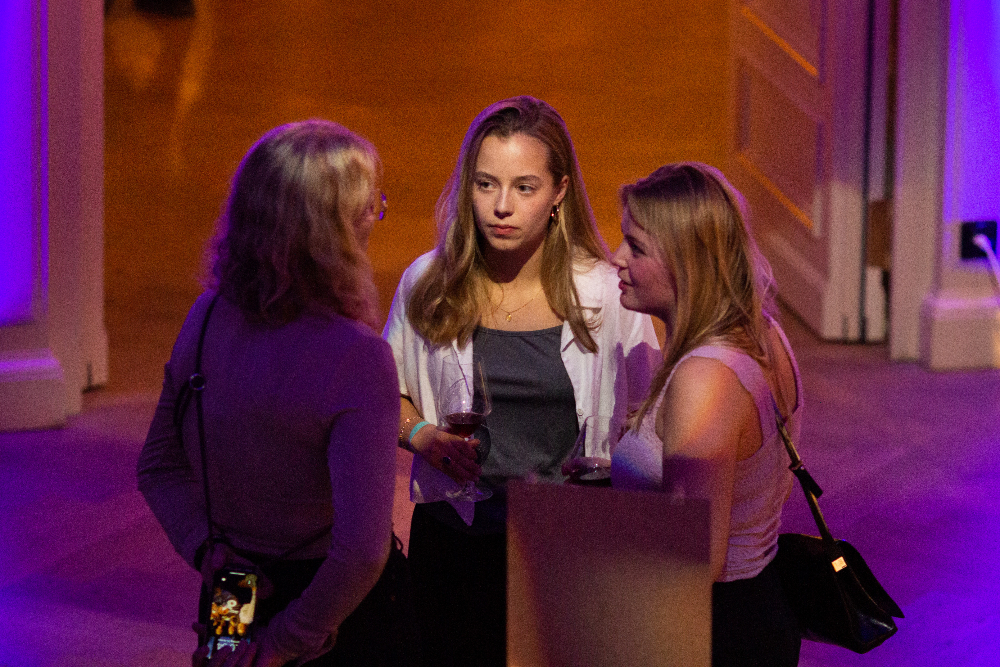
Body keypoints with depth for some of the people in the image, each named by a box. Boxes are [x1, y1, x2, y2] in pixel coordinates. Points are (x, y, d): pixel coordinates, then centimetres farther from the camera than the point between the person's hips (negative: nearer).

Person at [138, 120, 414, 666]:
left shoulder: (207, 316, -5)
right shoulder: (358, 359, -26)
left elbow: (158, 467, 8)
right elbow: (361, 549, -30)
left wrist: (207, 551, 0)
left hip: (234, 606, 6)